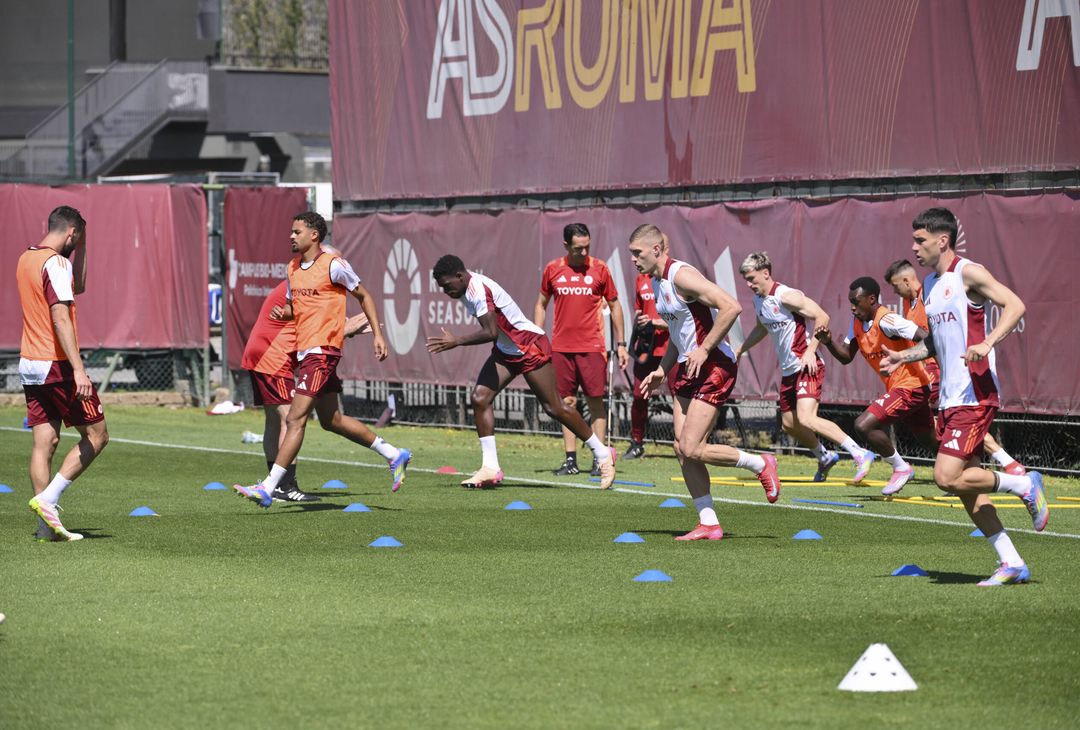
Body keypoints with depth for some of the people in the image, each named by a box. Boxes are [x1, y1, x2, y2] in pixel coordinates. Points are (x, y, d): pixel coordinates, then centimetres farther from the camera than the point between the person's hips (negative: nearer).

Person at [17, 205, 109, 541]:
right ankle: (48, 499, -9)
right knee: (96, 435, 1)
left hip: (29, 364, 9)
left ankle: (46, 526, 1)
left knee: (44, 443, 6)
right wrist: (78, 369, -27)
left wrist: (81, 247, 21)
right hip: (56, 366, -9)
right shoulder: (55, 263, -14)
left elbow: (78, 287, 27)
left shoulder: (26, 259, 14)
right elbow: (60, 318, -23)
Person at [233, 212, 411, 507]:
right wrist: (282, 313, 2)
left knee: (295, 418, -13)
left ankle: (268, 488, -16)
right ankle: (394, 455, 29)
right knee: (331, 420, 17)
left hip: (322, 350, -10)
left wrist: (378, 334, -4)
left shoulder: (333, 265, -9)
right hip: (304, 350, 10)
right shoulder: (293, 268, 13)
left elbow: (364, 296, 0)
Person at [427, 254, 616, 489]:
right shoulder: (469, 288, 4)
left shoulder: (479, 289, -25)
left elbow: (490, 332, -34)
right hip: (505, 350, 10)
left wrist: (456, 341, -31)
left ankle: (602, 454, 11)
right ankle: (490, 467, -4)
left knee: (553, 407, -3)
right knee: (480, 398, -5)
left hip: (530, 347, -10)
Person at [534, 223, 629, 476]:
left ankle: (599, 460, 2)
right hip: (561, 348, 2)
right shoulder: (553, 269, 5)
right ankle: (571, 460, 9)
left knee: (595, 400, -3)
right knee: (567, 402, 4)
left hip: (591, 347, -2)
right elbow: (541, 305, 15)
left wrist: (621, 344, 5)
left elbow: (614, 305, 8)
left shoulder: (599, 269, 1)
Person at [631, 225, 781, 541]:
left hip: (713, 367, -10)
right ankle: (708, 525, 7)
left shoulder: (682, 275, -17)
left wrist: (704, 350, -22)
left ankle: (760, 464, 8)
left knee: (692, 449, -13)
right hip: (686, 370, 10)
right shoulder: (657, 281, 13)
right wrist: (662, 371, 19)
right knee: (682, 449, 2)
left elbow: (731, 307, -25)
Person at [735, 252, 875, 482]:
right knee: (789, 424, 15)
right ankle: (825, 457, 38)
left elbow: (822, 317, -20)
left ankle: (860, 454, -24)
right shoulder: (758, 300, 11)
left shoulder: (786, 296, -16)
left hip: (807, 367, -10)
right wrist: (740, 350, 29)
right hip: (788, 370, 10)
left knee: (806, 419, -24)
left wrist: (810, 351, -25)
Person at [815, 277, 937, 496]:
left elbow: (928, 339, -26)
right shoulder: (858, 324, 7)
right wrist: (828, 342, -7)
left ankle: (901, 468, -3)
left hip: (910, 387, -10)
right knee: (933, 443, 20)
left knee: (864, 425, -19)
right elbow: (846, 357, 10)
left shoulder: (886, 320, -21)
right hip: (896, 387, 10)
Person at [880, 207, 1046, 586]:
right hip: (949, 398, 9)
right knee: (964, 485, 7)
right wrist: (903, 356, 13)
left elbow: (1015, 304, -19)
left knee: (947, 476, -17)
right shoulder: (929, 285, 17)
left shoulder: (968, 273, -9)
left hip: (975, 395, -9)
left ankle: (1025, 485, 2)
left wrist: (987, 344, -31)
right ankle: (1011, 564, 12)